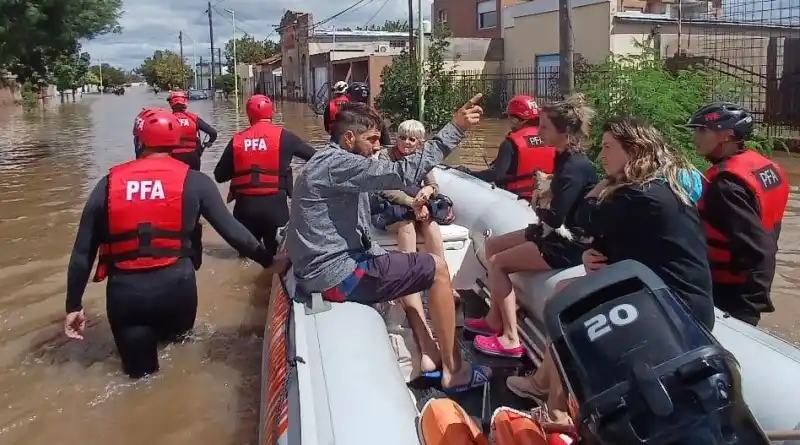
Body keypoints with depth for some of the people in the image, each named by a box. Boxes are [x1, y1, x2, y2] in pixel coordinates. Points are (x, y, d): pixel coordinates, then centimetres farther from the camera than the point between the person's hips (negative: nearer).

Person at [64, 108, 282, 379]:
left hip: (125, 293, 1)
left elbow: (82, 252, 6)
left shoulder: (109, 184, 4)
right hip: (175, 287, 0)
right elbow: (231, 229, -3)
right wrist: (268, 259, 9)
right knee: (176, 336, 32)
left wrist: (74, 305, 13)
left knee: (141, 372, 16)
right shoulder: (194, 181, -1)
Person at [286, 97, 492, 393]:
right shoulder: (338, 164, -18)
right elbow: (404, 173, -27)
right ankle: (454, 371, 6)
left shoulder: (330, 163, 16)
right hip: (337, 275, -11)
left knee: (407, 265, 26)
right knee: (436, 269, -3)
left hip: (327, 267, 11)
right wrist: (455, 129, -26)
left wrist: (384, 257, 10)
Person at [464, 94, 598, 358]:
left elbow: (555, 219, -25)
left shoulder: (575, 168, -23)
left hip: (570, 245, -10)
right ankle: (495, 320, 17)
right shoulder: (565, 158, 7)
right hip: (559, 235, 10)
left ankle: (511, 340, -4)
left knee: (498, 263, -9)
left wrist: (538, 206, -5)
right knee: (493, 245, 11)